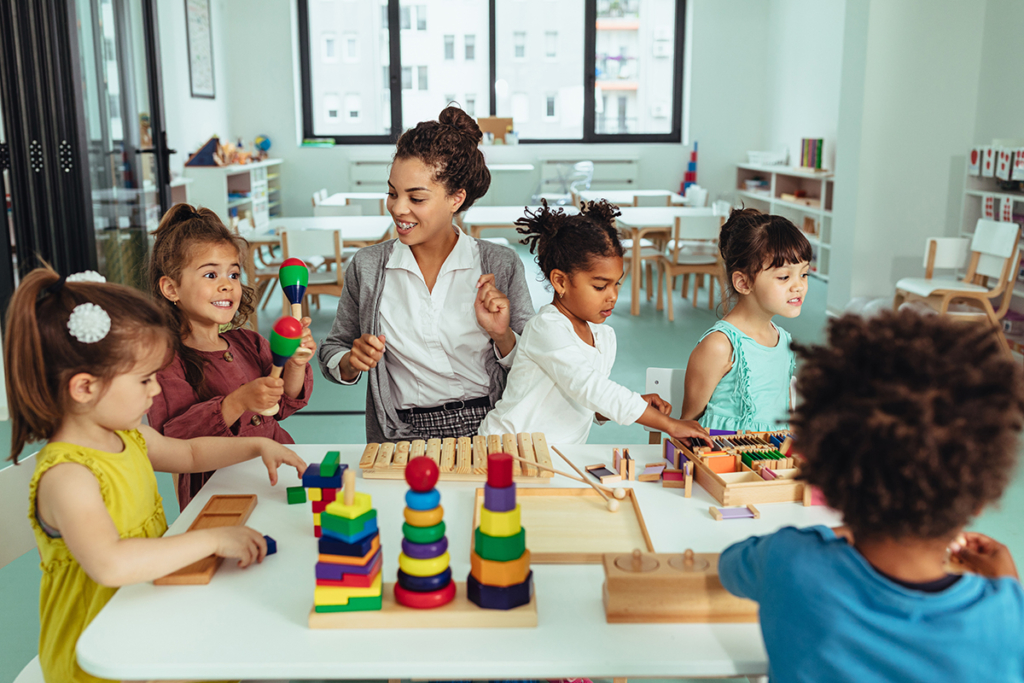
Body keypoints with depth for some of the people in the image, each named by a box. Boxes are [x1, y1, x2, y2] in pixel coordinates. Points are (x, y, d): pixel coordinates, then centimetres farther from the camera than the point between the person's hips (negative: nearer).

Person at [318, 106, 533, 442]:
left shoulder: (500, 265, 2)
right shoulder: (367, 266, 5)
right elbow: (332, 353, 17)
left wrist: (501, 336, -12)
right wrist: (352, 362, -5)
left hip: (486, 434, -1)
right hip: (402, 438, 2)